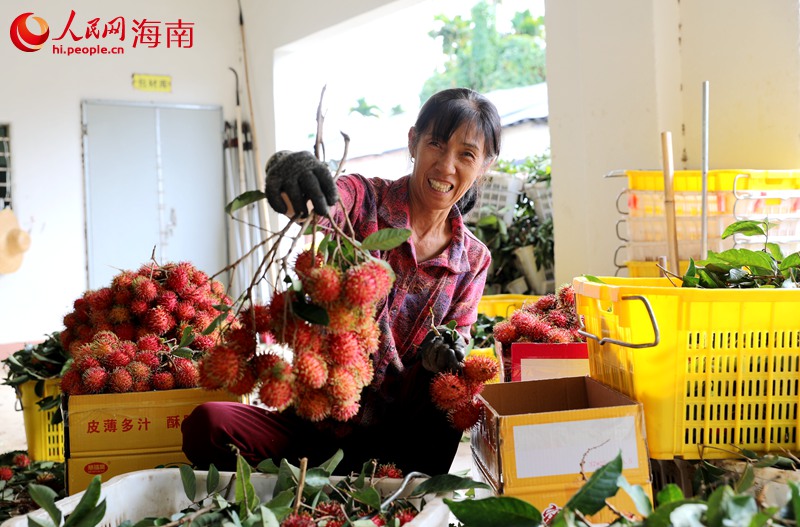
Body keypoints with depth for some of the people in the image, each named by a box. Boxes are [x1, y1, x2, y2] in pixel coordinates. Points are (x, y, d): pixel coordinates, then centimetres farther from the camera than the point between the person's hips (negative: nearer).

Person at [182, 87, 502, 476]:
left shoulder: (474, 261, 5)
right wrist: (289, 171, -54)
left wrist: (437, 357, -17)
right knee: (208, 425, -27)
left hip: (395, 437, 3)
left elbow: (454, 354, 8)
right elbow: (329, 205, -30)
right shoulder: (366, 200, -5)